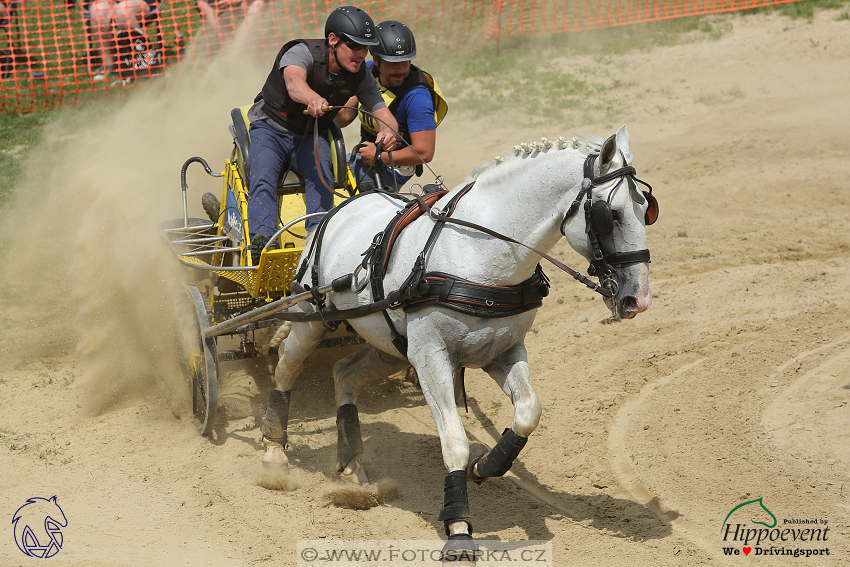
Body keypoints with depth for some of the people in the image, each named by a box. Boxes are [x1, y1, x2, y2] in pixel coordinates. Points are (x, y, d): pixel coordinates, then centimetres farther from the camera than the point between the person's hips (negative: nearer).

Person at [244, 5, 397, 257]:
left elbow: (384, 114, -10)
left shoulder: (360, 77, -7)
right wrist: (313, 99, -68)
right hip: (270, 130, -3)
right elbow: (294, 82, -44)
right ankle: (261, 239, -42)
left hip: (311, 137, 3)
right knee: (263, 178, -29)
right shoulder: (303, 53, -22)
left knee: (320, 174, -28)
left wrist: (388, 131, -37)